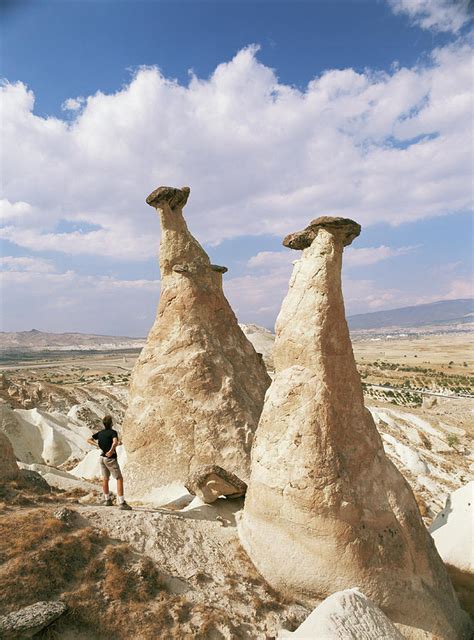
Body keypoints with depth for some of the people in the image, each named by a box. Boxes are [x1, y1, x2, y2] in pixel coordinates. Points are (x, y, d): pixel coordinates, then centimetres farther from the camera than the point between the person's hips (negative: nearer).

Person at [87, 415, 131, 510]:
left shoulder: (100, 433, 6)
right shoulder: (113, 432, -17)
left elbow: (89, 440, 10)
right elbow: (115, 442, -37)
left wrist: (97, 445, -2)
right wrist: (111, 451, -29)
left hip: (102, 458, 8)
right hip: (111, 459, -7)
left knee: (105, 479, 21)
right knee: (119, 479, -5)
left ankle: (107, 500, 35)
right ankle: (122, 503, -12)